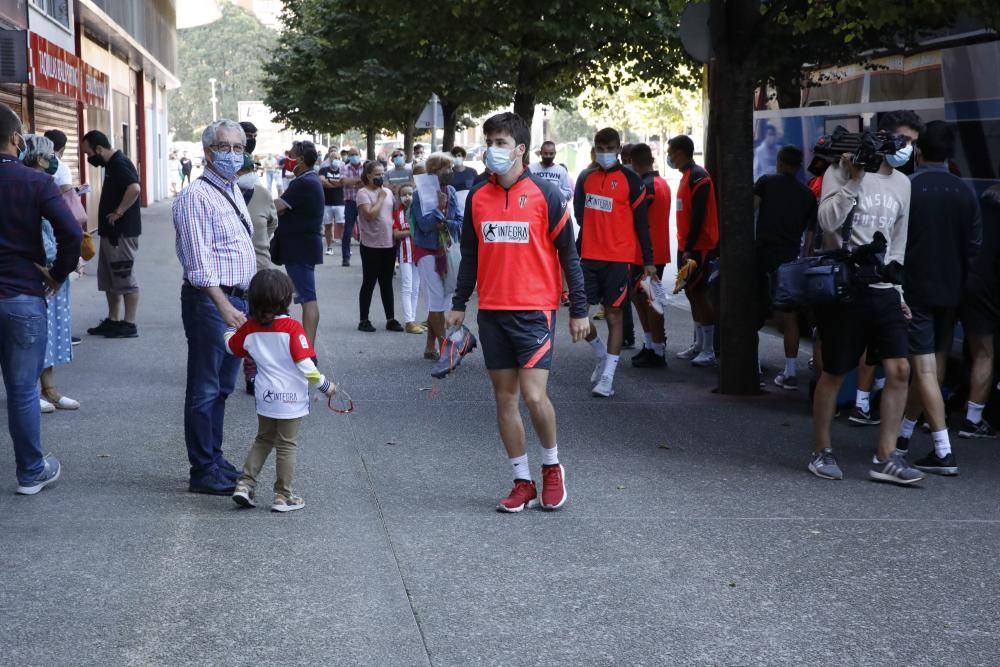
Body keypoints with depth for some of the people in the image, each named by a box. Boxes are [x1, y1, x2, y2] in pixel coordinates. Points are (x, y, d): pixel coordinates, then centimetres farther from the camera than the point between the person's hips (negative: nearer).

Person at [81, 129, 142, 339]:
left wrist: (118, 213, -25)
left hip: (122, 232, -11)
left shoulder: (120, 164, -17)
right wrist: (110, 216, 12)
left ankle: (129, 324, 1)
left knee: (125, 278, -4)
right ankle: (113, 320, 22)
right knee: (109, 278, 15)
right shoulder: (112, 164, 14)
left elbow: (135, 188, -33)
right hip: (111, 232, 11)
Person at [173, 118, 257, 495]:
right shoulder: (196, 196, -13)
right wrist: (225, 308, -28)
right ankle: (203, 473, 3)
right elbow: (200, 263, -21)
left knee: (222, 387, 16)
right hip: (210, 301, -9)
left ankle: (214, 459, 26)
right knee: (205, 390, -2)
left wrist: (241, 306, 18)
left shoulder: (234, 192, 15)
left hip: (236, 300, 9)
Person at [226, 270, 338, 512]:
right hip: (291, 398, -5)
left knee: (263, 440, 22)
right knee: (287, 446, 6)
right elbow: (305, 364, -21)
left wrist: (231, 327, 35)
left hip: (265, 397, 5)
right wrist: (324, 385, -8)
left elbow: (231, 346, 15)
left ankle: (245, 483, 13)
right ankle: (282, 496, 12)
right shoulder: (292, 328, -19)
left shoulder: (249, 328, -3)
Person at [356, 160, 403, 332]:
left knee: (387, 284, 11)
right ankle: (363, 320, 10)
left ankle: (391, 319, 17)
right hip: (371, 245, -6)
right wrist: (381, 197, -12)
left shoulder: (388, 191, 10)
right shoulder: (363, 193, -8)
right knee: (369, 283, 1)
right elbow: (370, 215, -20)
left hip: (389, 244, 6)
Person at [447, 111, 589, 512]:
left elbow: (568, 253, -2)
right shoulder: (478, 198, 8)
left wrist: (579, 310, -4)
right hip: (492, 312, 5)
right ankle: (523, 483, 16)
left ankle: (552, 466, 13)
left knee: (534, 395, -13)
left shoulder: (545, 195, -5)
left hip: (535, 310, -4)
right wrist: (459, 304, 12)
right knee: (504, 397, 6)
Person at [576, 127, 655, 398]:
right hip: (589, 258, 4)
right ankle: (603, 356, 25)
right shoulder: (586, 178, 10)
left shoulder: (631, 180, -3)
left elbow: (641, 222, -2)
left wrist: (648, 261, -4)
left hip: (618, 260, -4)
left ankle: (608, 376, 4)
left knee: (614, 315, 0)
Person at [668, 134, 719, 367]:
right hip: (688, 247, 10)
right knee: (691, 292, 12)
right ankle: (699, 344, 20)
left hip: (699, 248, -10)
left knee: (698, 293, -9)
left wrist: (689, 249, -22)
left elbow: (699, 217, -21)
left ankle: (709, 350, -6)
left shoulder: (698, 177, -15)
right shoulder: (687, 176, 15)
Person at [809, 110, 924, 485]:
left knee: (899, 370, -4)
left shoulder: (902, 184, 15)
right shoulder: (843, 170, -3)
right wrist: (854, 180, -22)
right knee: (835, 372, 2)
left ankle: (886, 458, 3)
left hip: (883, 291, 6)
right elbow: (827, 221, -17)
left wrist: (898, 291, 14)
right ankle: (822, 452, 17)